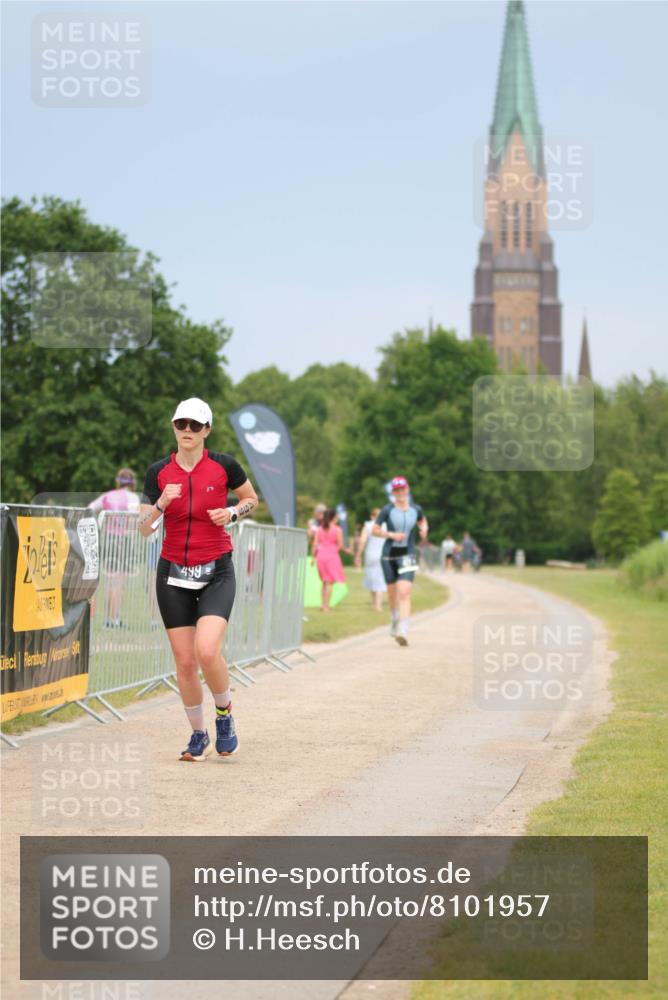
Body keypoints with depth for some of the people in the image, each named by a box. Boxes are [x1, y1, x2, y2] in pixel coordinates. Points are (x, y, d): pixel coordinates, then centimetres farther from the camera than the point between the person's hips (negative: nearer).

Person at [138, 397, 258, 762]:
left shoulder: (224, 465, -5)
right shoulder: (158, 472, 0)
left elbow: (252, 499, 12)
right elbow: (144, 529, -1)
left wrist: (231, 513, -8)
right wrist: (161, 504, -20)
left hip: (216, 572, -2)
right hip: (173, 573, 2)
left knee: (207, 650, -21)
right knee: (184, 661, 1)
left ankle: (224, 712, 6)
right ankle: (199, 736, 18)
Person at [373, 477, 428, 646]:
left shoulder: (416, 509, 2)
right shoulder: (387, 510, -4)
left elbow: (423, 521, 23)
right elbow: (375, 530, 0)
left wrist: (424, 530, 1)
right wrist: (391, 535, -15)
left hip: (407, 555, -1)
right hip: (389, 555, 1)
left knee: (404, 592, -17)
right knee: (392, 593, 13)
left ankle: (403, 631, -25)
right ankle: (394, 621, 42)